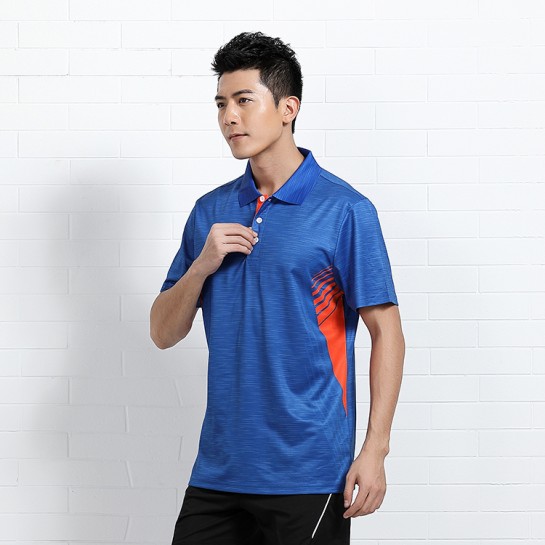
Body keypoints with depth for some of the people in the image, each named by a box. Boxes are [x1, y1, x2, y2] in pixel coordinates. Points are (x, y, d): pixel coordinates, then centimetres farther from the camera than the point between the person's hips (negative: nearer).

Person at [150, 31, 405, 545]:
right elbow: (164, 333, 12)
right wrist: (202, 265, -7)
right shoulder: (210, 212, 10)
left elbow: (386, 331, -7)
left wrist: (374, 449, -14)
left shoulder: (345, 211, -6)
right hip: (218, 472, 5)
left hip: (308, 473, -5)